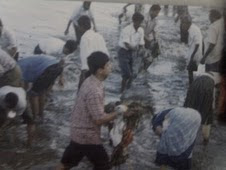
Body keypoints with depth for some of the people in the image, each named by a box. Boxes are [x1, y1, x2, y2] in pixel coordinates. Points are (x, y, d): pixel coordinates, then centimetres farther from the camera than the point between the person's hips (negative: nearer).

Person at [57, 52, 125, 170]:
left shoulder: (90, 81, 2)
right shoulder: (94, 91, -29)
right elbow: (99, 119, -26)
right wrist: (118, 113, -15)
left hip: (79, 131, 9)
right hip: (87, 136, -9)